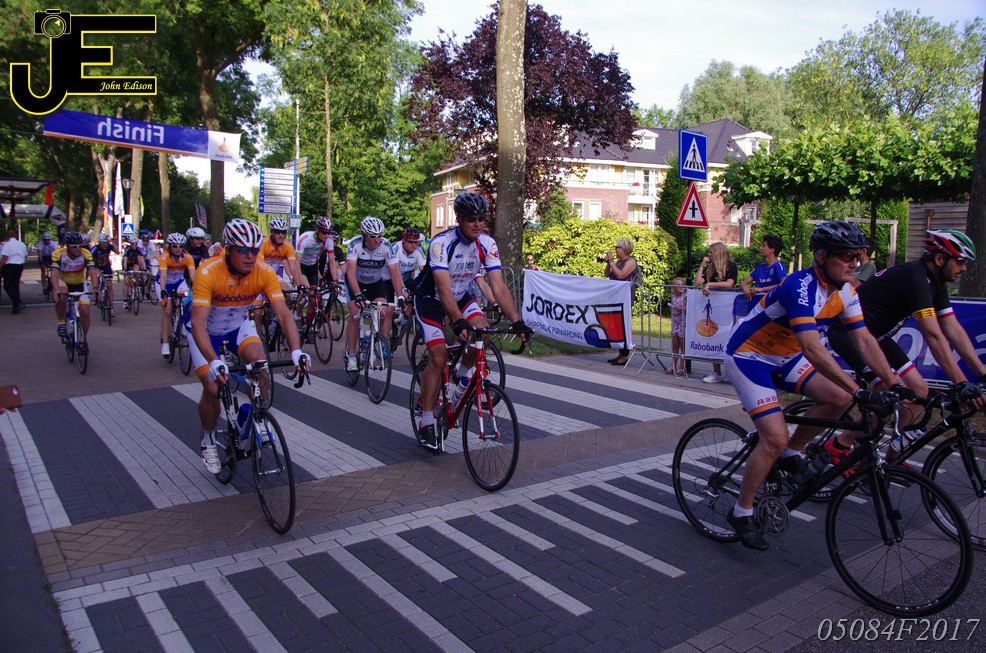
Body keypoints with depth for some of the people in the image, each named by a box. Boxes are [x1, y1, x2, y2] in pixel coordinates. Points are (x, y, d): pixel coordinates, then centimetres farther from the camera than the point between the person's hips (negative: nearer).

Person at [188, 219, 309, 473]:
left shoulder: (264, 273, -26)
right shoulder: (208, 273, -34)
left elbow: (283, 314, -31)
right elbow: (198, 323, -40)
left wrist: (296, 351, -46)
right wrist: (213, 362, -53)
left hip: (239, 324, 2)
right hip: (207, 330, -2)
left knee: (259, 361, -26)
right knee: (212, 388, -11)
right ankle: (208, 443, 17)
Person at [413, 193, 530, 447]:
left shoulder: (487, 244, -17)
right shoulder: (442, 243, -31)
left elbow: (499, 286, -22)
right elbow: (444, 289, -40)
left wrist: (517, 321, -32)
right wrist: (458, 322, -54)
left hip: (461, 296, 4)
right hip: (430, 298, -4)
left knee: (482, 328, -25)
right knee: (439, 357, -15)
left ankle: (462, 375, 4)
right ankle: (426, 421, -1)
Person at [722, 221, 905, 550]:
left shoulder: (845, 291, -4)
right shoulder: (801, 287, -30)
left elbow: (864, 340, -3)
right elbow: (812, 349, -39)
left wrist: (894, 383, -13)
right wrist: (860, 392, -42)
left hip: (783, 356, 8)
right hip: (748, 356, -8)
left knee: (838, 397, -11)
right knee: (775, 439, -16)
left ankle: (790, 453, 12)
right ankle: (741, 513, 2)